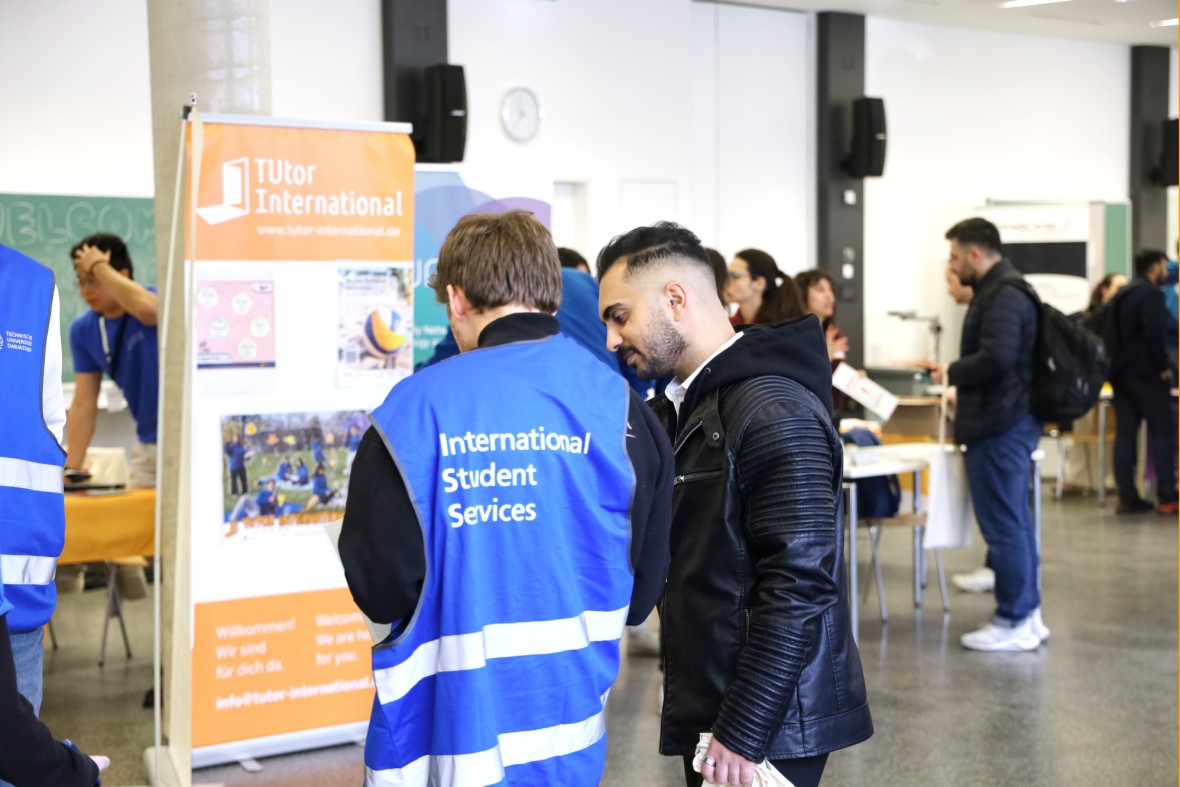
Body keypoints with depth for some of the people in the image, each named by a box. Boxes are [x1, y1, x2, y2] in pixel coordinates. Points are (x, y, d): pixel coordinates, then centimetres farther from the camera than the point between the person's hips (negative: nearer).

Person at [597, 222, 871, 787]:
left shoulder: (776, 412, -17)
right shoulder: (679, 407, 12)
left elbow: (799, 587, -22)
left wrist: (742, 732, -21)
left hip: (766, 721, -8)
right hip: (707, 710, 8)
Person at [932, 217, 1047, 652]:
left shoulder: (1002, 295, -16)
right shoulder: (1004, 289, 17)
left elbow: (996, 357, -28)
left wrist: (951, 373, -13)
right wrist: (959, 378, 11)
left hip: (999, 427, -11)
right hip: (1011, 420, 11)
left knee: (1003, 525, -5)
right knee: (1015, 521, 15)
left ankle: (1013, 623, 1)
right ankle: (1027, 614, 21)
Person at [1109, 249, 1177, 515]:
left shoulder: (1122, 294, 15)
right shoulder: (1151, 293, -11)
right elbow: (1155, 333, -19)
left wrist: (1116, 365, 15)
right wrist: (1163, 367, -11)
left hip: (1121, 372, 8)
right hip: (1146, 373, -8)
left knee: (1125, 433, 5)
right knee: (1162, 432, -2)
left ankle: (1127, 496, 4)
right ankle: (1167, 497, -4)